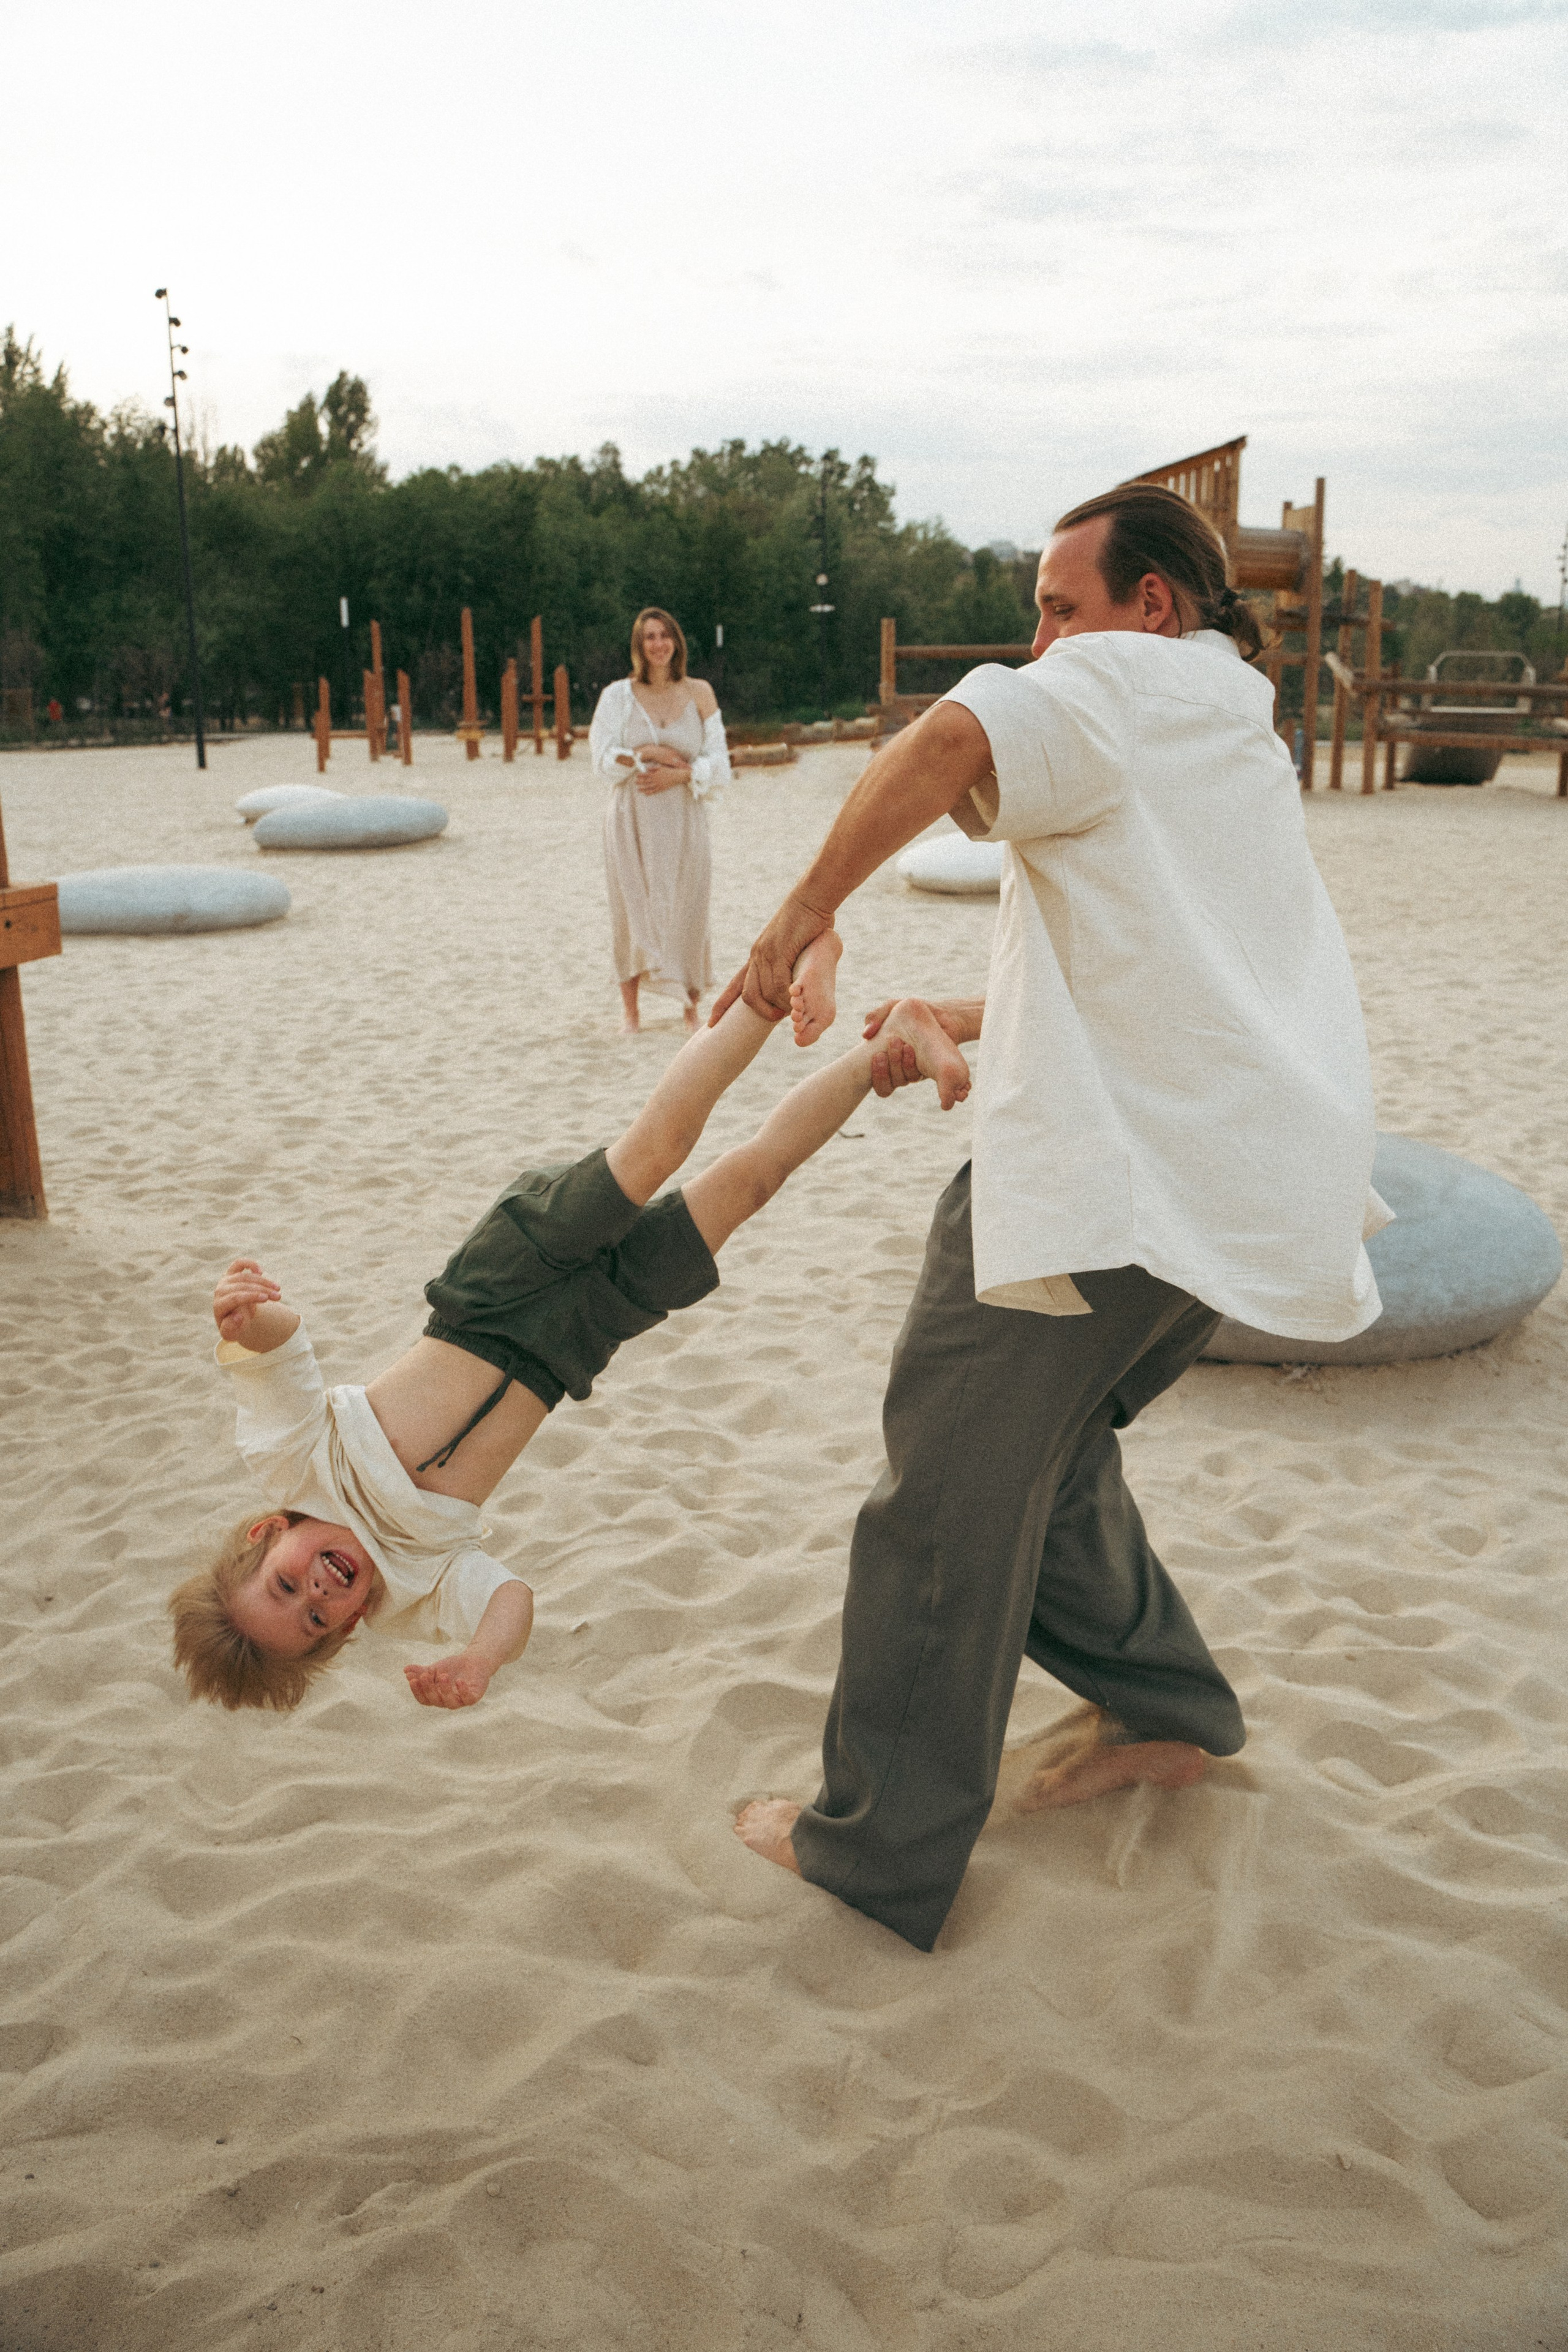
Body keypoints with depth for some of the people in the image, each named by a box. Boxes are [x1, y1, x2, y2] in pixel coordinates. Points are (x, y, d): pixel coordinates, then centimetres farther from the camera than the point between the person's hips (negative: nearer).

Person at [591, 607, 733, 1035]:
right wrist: (651, 753, -14)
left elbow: (717, 760, 2)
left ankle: (690, 1004, 15)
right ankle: (630, 1007, 13)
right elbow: (603, 755, -3)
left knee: (685, 910, 1)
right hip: (632, 818, 0)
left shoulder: (699, 693, 4)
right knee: (632, 907, 2)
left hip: (683, 817, 0)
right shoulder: (618, 695, 3)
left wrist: (678, 774, -13)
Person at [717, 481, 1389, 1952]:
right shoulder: (1243, 733, 28)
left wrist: (802, 916, -17)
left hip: (1113, 1166, -9)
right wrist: (967, 1024, 26)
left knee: (955, 1487, 0)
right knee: (1047, 1442, 25)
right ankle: (1165, 1710, 34)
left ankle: (880, 1847, 11)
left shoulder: (1125, 679, -1)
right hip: (1246, 1171, 10)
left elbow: (956, 740, -25)